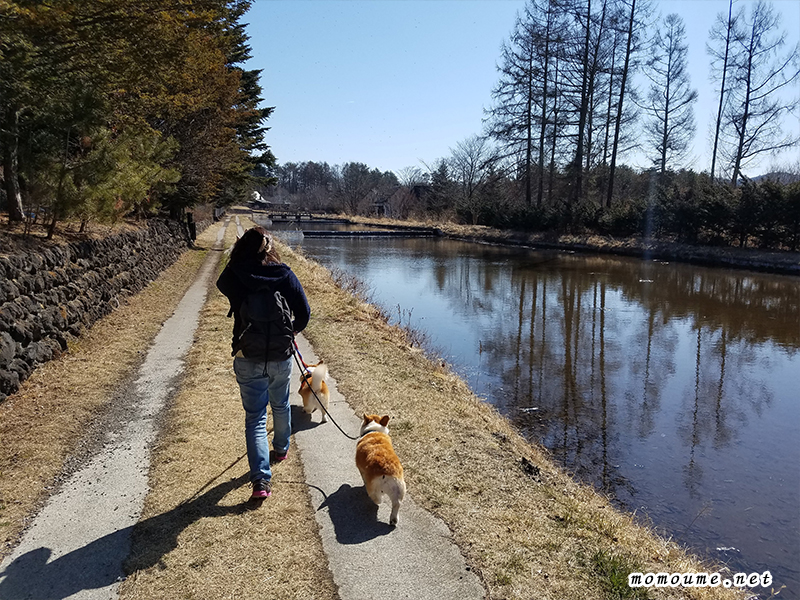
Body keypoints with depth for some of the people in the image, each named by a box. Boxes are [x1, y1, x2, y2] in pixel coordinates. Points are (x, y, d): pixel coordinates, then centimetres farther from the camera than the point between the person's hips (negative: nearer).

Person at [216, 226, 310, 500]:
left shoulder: (233, 277, -9)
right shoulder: (284, 275, -8)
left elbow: (222, 283, 17)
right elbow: (304, 312, -4)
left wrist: (238, 257, 12)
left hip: (247, 358, -1)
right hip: (281, 356, 1)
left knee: (254, 417, 6)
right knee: (280, 405, 26)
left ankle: (261, 479, -2)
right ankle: (281, 449, 48)